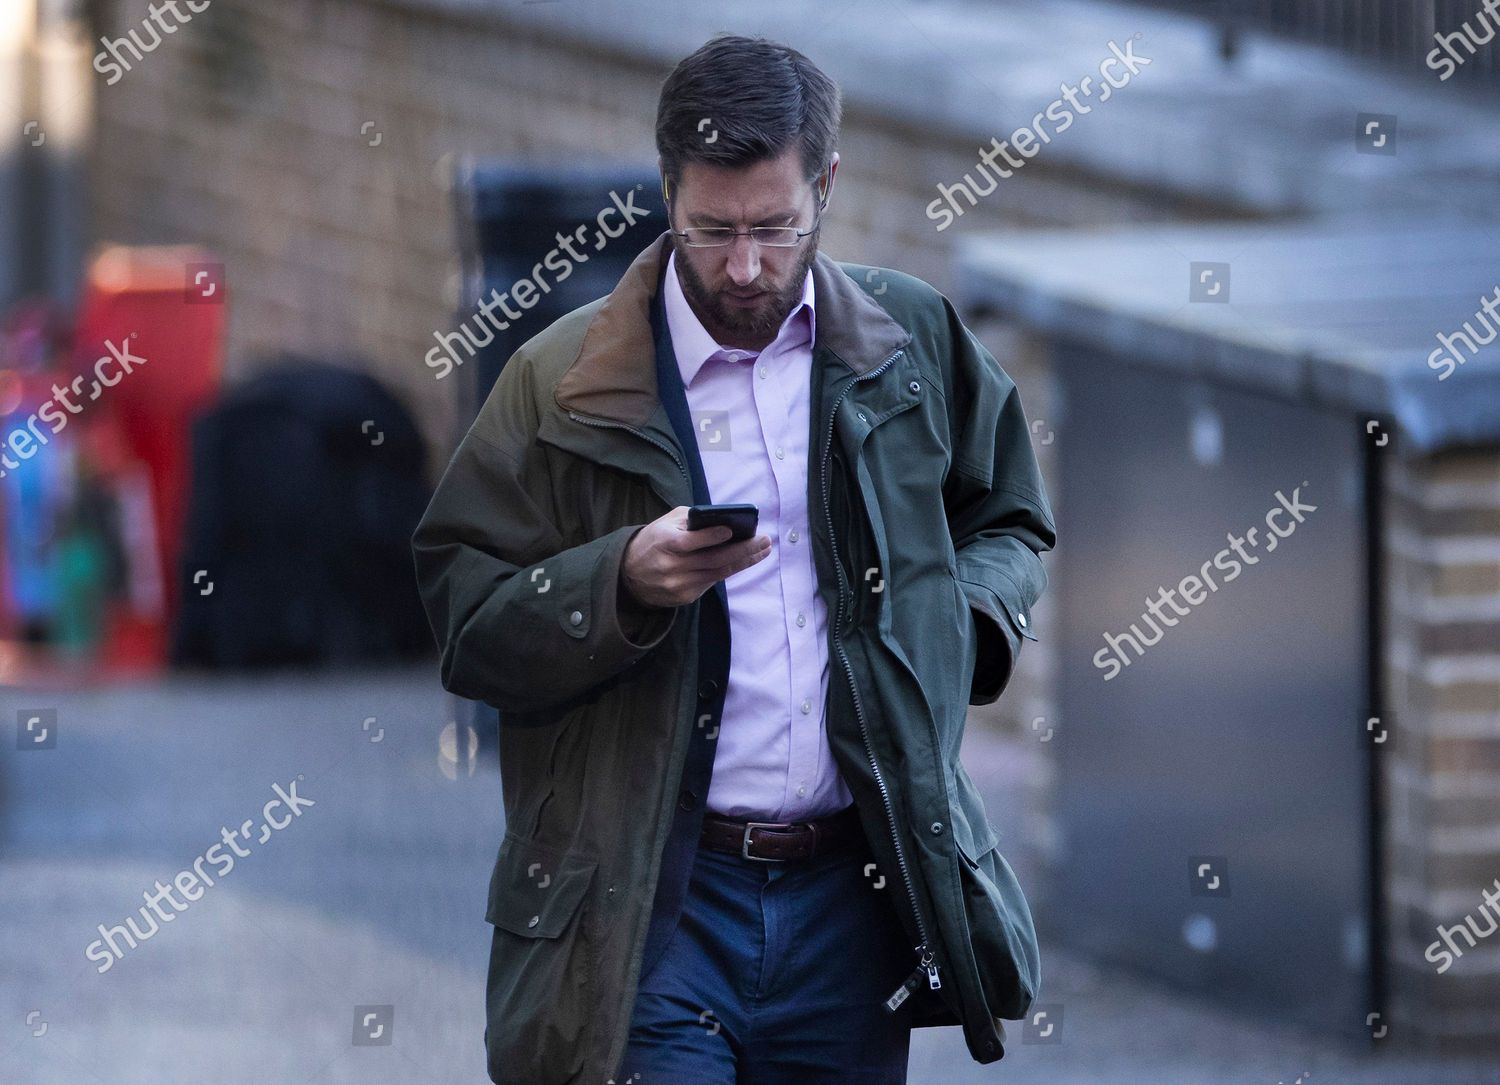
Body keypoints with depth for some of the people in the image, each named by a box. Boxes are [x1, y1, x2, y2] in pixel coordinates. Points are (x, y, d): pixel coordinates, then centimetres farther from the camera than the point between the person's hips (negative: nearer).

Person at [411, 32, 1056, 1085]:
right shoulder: (568, 381, -1)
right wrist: (623, 584, -19)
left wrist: (960, 621, 0)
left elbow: (1009, 524, 22)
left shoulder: (915, 342, 8)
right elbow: (463, 618, -2)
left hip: (855, 884, 3)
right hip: (653, 907, -3)